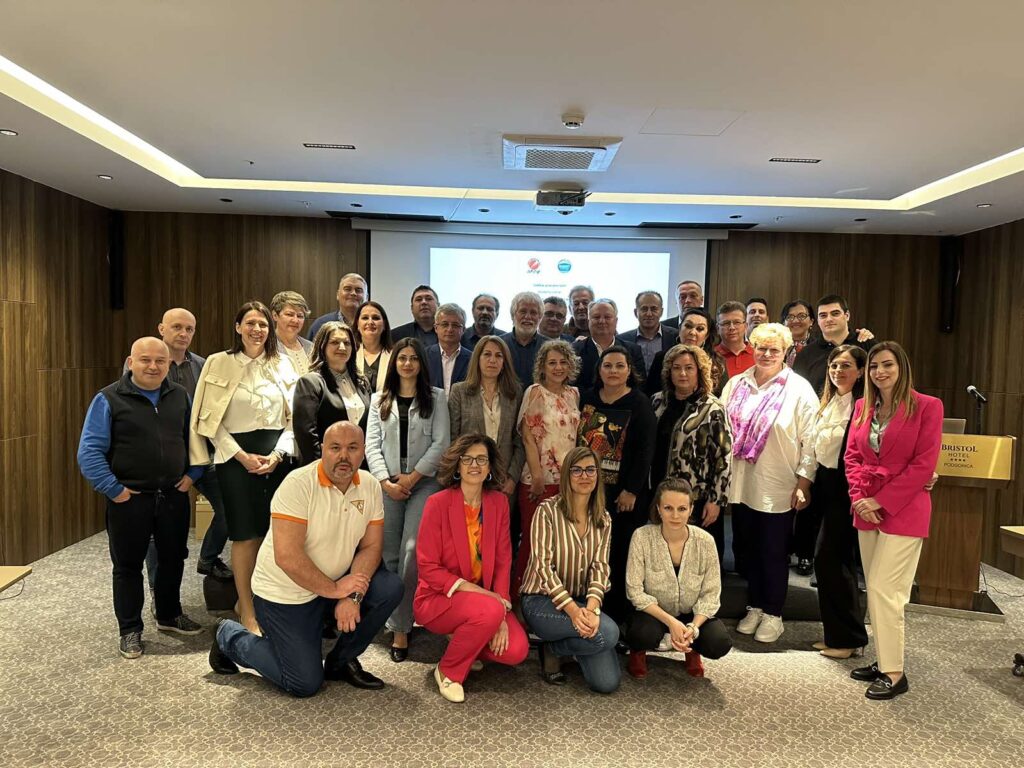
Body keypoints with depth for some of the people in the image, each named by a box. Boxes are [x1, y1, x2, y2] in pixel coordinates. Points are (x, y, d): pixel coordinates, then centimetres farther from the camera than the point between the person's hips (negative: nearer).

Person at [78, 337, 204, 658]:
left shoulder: (180, 396, 4)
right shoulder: (108, 399, -9)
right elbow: (89, 451, -11)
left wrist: (192, 474, 3)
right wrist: (113, 490, -14)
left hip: (174, 496, 4)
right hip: (129, 499, -4)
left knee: (173, 559, 16)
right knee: (128, 565, 9)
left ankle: (170, 615, 36)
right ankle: (129, 630, 24)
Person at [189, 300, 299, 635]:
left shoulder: (282, 365, 7)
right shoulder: (219, 363, -2)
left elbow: (293, 417, 6)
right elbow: (211, 420, -3)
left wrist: (278, 454, -6)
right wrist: (241, 455, -10)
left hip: (277, 456, 3)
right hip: (236, 456, -3)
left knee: (273, 533, 5)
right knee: (246, 535, 1)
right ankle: (247, 611, 16)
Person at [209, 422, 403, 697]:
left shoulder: (369, 485, -6)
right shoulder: (298, 484, -23)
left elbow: (371, 546, -4)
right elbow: (287, 556, -28)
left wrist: (352, 595, -18)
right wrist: (334, 589, -21)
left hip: (336, 581, 5)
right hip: (284, 593, -5)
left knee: (390, 589, -16)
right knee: (305, 684, -4)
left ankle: (340, 661, 7)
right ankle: (231, 638, 20)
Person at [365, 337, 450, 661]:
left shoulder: (436, 397, 7)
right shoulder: (380, 399, 14)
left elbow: (441, 443, -2)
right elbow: (372, 444, 6)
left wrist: (411, 477, -9)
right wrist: (386, 482, -7)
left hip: (423, 482, -3)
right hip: (387, 484, 3)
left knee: (411, 552, -14)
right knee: (390, 556, 4)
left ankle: (400, 627, -7)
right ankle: (397, 619, 17)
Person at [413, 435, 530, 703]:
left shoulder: (499, 502, -1)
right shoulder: (438, 503, -14)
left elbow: (503, 561, 0)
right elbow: (427, 567, -14)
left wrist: (501, 612, -13)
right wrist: (473, 589, -23)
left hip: (485, 598, 5)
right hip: (438, 598, -4)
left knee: (516, 650, -17)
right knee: (489, 611, -33)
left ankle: (467, 649, 15)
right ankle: (447, 671, -5)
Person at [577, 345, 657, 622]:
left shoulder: (639, 403, -4)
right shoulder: (586, 398, 9)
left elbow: (645, 450, -9)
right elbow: (575, 439, 12)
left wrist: (631, 491, -13)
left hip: (623, 493, -4)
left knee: (620, 554, 3)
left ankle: (617, 614, 16)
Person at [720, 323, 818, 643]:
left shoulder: (799, 389, -5)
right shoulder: (736, 384, 7)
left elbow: (810, 441, -7)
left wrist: (804, 482, -10)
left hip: (777, 488, -4)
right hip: (742, 483, 4)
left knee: (774, 553, 8)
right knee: (745, 548, 14)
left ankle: (773, 614, 25)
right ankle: (754, 607, 32)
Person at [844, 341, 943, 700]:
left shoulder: (926, 406, -7)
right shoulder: (863, 407, 10)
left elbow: (924, 464, -12)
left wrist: (882, 501, -14)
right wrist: (859, 498, -5)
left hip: (903, 511, -6)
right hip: (867, 510, 6)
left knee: (883, 589, -7)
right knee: (875, 590, 11)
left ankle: (894, 673, 6)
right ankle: (884, 660, 24)